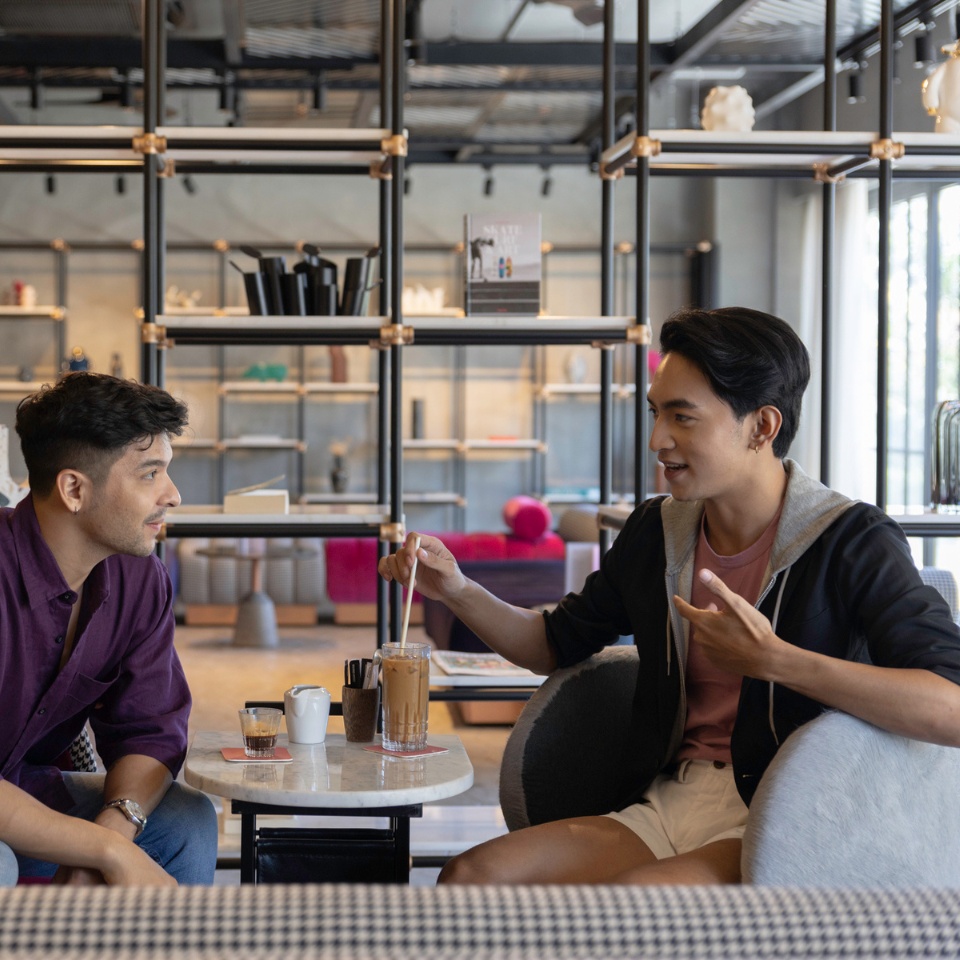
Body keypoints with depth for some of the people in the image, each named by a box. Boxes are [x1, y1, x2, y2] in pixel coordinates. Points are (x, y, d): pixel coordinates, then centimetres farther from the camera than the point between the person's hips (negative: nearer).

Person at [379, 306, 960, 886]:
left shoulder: (854, 543, -10)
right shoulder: (656, 532, 10)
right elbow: (555, 645, 25)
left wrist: (768, 658, -26)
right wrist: (457, 591, 7)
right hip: (670, 807, 6)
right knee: (467, 878, -16)